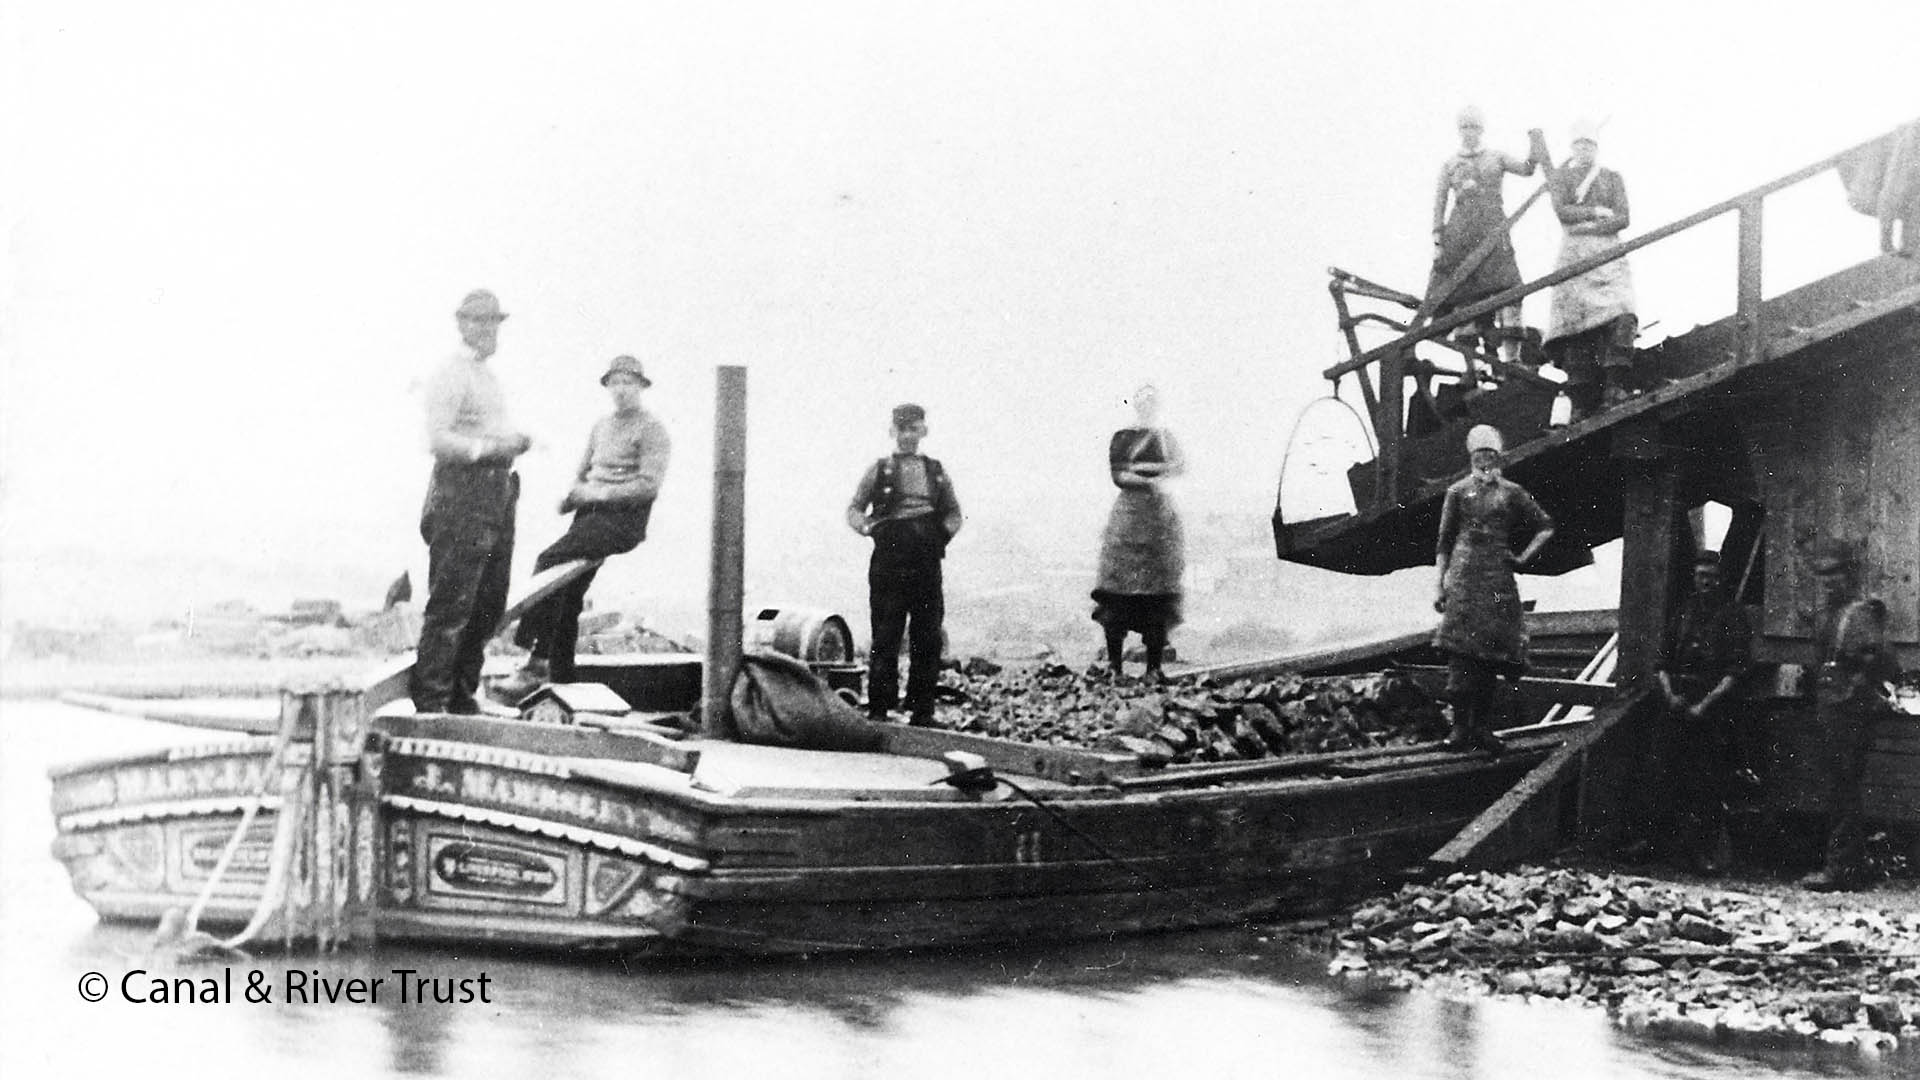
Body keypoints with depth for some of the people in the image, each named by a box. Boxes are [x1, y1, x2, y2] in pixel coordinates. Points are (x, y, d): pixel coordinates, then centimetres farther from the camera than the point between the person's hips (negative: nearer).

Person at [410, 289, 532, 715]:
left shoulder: (489, 377, 22)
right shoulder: (449, 374, -7)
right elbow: (438, 439, -17)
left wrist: (517, 442, 11)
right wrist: (491, 446, -23)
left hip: (497, 494, 9)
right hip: (461, 492, -9)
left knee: (489, 602, 11)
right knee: (451, 603, -9)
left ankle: (462, 696, 19)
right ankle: (429, 702, -6)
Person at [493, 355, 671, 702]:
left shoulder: (652, 429, -1)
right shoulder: (601, 425, 22)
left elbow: (649, 485, -11)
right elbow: (582, 473, 27)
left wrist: (599, 493, -15)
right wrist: (574, 494, 4)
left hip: (623, 519, -8)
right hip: (590, 516, 8)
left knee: (549, 562, -25)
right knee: (567, 597, 0)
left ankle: (536, 662, -26)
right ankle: (560, 680, 7)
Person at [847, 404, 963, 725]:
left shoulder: (936, 471, 16)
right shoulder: (879, 470, 9)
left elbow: (954, 511, 21)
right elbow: (854, 509, 9)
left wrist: (946, 531, 1)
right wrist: (867, 527, -10)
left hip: (927, 563, 3)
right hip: (888, 561, -2)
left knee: (927, 639, 2)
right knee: (885, 637, -4)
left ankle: (922, 710, 8)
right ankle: (878, 708, 0)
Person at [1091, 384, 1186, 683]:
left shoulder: (1165, 436, 14)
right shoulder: (1121, 438, 8)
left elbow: (1182, 466, -1)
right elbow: (1117, 475, -4)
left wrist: (1143, 468, -10)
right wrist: (1150, 481, -16)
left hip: (1160, 515, 1)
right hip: (1128, 513, -1)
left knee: (1158, 589, -5)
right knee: (1119, 591, -8)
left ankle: (1154, 668, -2)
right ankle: (1113, 666, -3)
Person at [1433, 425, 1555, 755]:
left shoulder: (1511, 493, 12)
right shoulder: (1458, 492, 9)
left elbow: (1546, 527, 19)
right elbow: (1444, 542, 10)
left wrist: (1524, 557, 6)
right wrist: (1441, 585, 4)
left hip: (1499, 579, 2)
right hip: (1464, 576, -2)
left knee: (1493, 652, 1)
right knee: (1460, 649, -12)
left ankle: (1482, 725, 8)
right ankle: (1461, 725, -10)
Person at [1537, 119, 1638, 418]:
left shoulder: (1612, 178, 18)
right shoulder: (1561, 176, 15)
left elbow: (1623, 219, 5)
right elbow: (1561, 211, -2)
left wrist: (1586, 227, -6)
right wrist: (1596, 212, -3)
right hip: (1574, 257, -1)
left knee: (1620, 317, -21)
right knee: (1578, 326, -11)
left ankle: (1616, 389, -27)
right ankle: (1582, 404, -14)